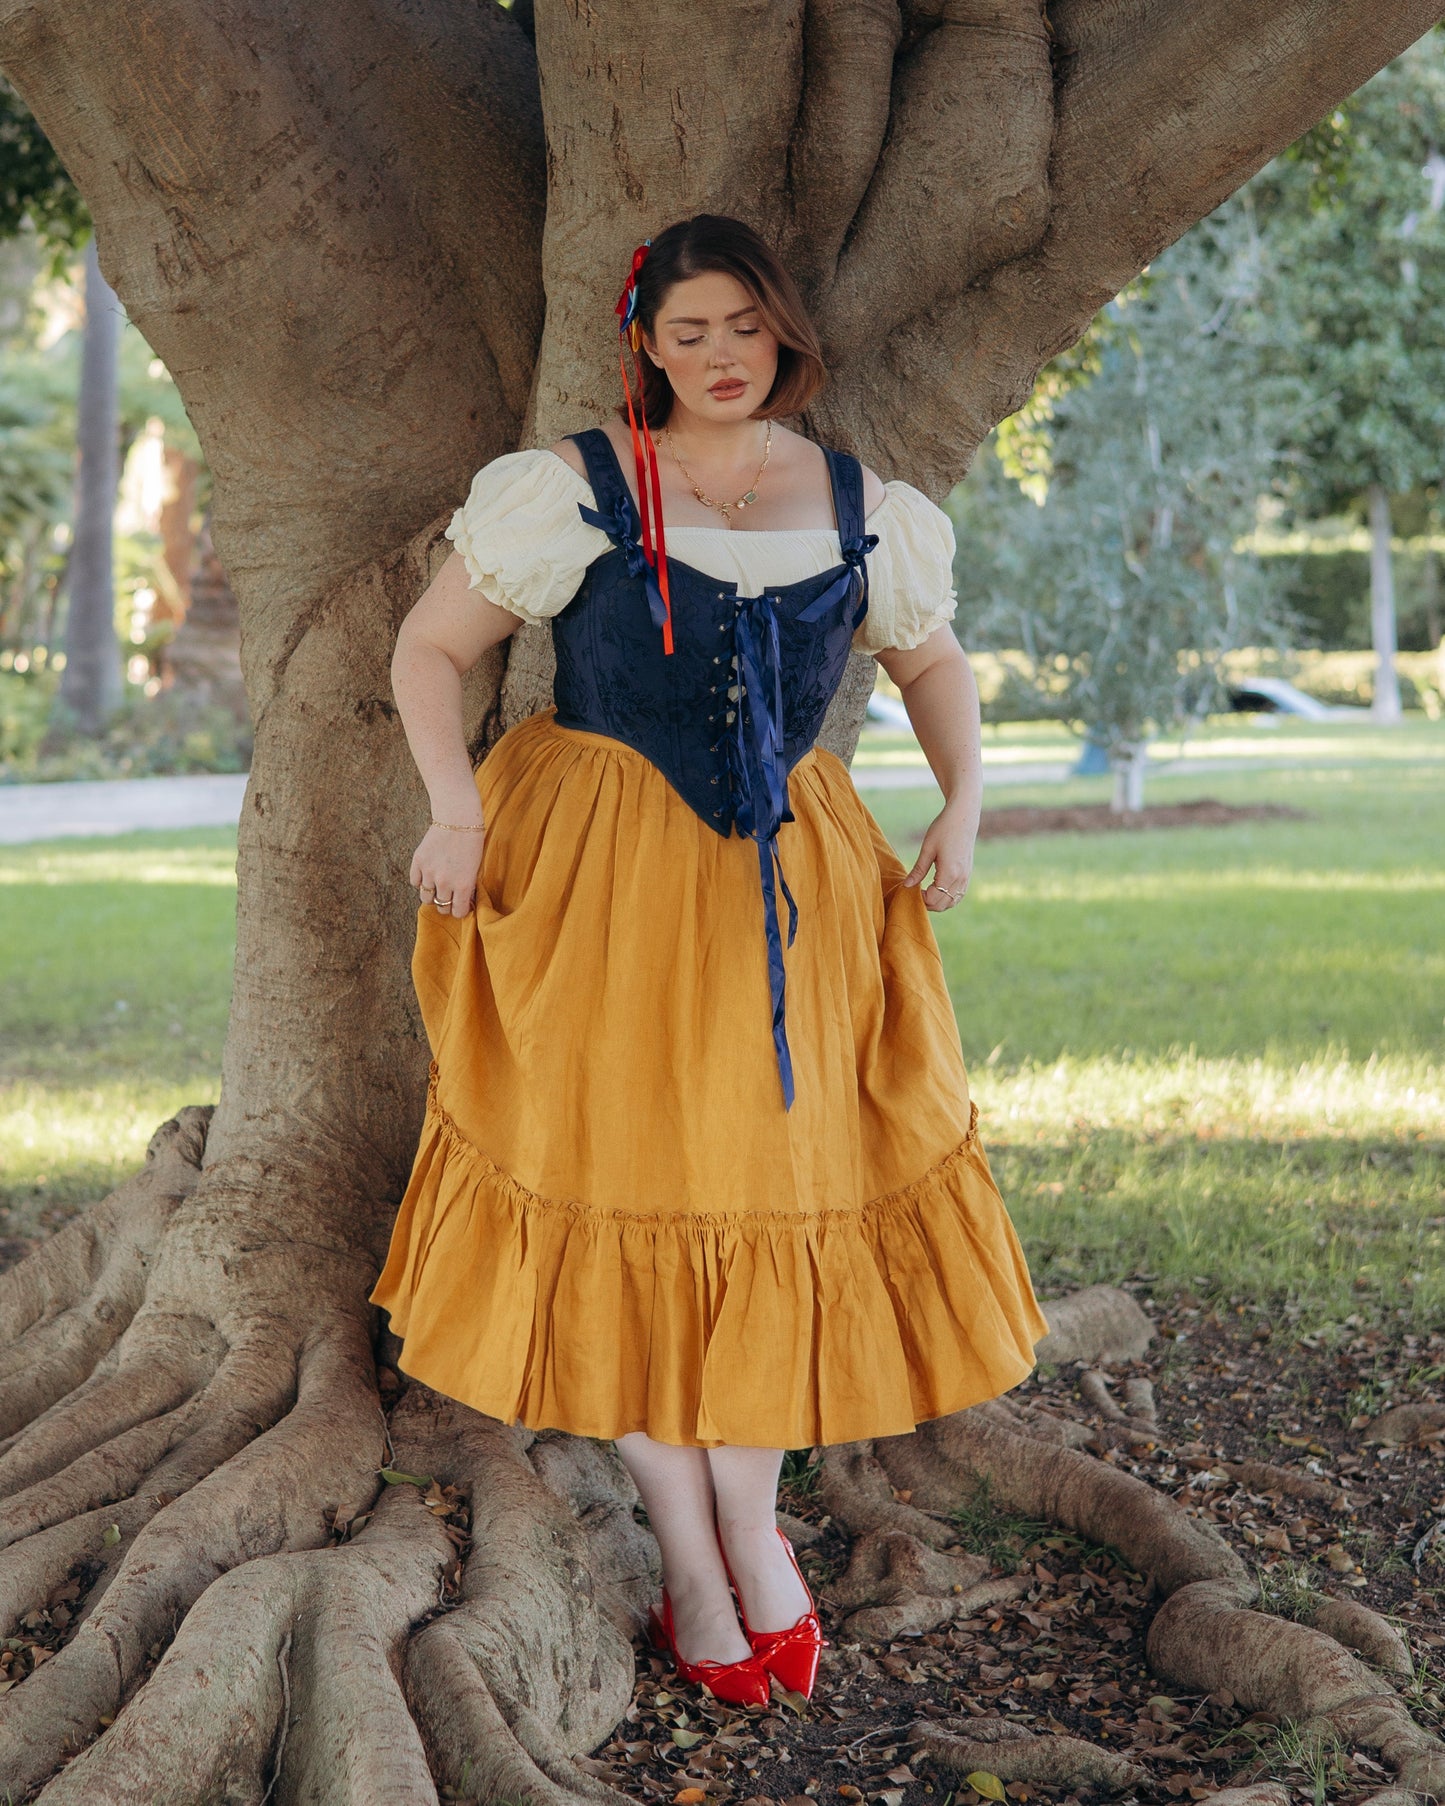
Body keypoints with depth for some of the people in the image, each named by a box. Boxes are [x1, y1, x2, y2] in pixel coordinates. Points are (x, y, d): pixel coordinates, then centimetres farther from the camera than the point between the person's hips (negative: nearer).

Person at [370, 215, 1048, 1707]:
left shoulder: (863, 511, 6)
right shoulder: (573, 489, -3)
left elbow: (930, 658, 21)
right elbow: (430, 647, 1)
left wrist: (963, 803, 5)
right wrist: (455, 809, -13)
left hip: (796, 882, 3)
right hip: (600, 881, -3)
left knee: (778, 1172, 2)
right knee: (619, 1178, -2)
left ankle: (750, 1518, 14)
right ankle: (693, 1558, 9)